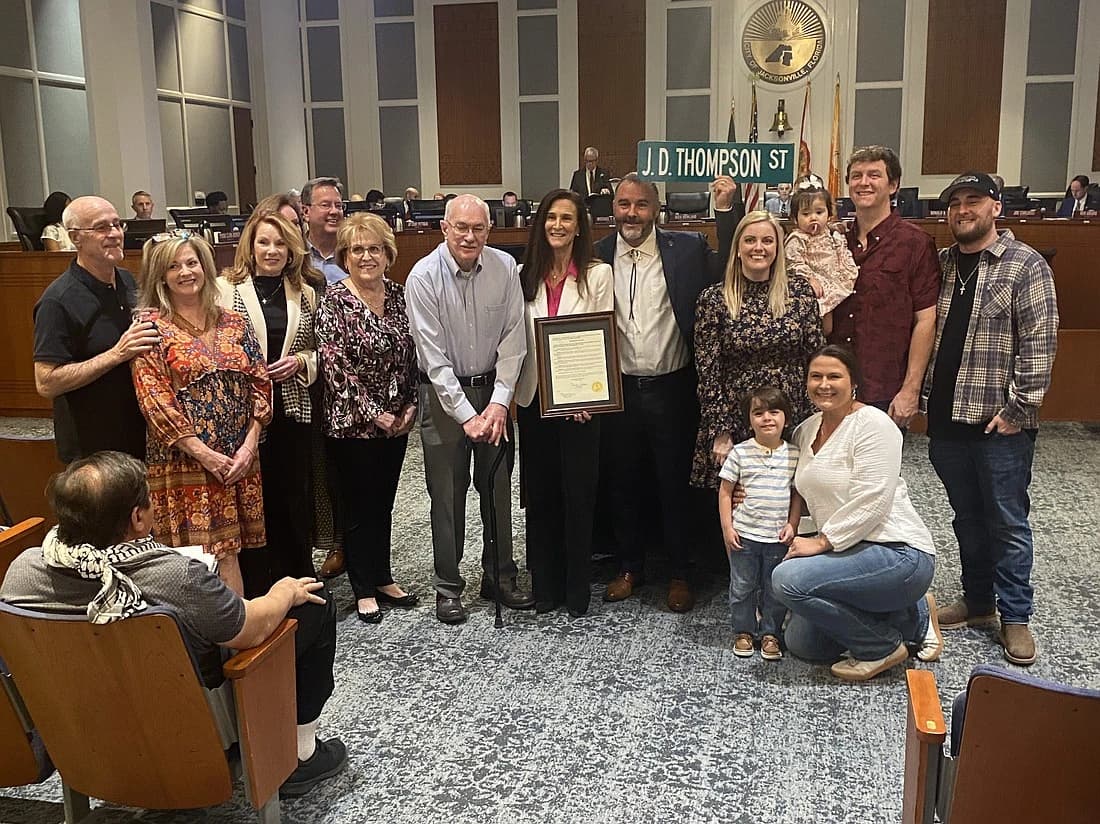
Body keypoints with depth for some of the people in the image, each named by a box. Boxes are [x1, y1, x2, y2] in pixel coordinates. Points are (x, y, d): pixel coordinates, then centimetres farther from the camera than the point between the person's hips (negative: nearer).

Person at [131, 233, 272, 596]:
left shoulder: (233, 322, 10)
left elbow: (260, 383, 8)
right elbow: (153, 398, -9)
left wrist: (249, 443, -5)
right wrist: (203, 453, -15)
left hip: (240, 458, 4)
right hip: (184, 459, -3)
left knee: (229, 551, 7)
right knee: (202, 555, -4)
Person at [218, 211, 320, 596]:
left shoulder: (304, 294, 9)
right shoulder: (226, 288, -2)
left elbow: (320, 351, 15)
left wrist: (300, 362, -4)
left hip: (292, 411, 3)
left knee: (293, 499, 10)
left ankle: (300, 587, 24)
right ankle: (255, 589, 16)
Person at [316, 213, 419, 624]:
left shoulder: (398, 294, 5)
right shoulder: (334, 301, -12)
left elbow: (411, 355, 10)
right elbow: (335, 366, -16)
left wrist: (410, 405, 0)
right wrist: (372, 413, -16)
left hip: (397, 420, 5)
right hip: (353, 422, -5)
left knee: (383, 502, 16)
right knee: (358, 508, 6)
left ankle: (383, 578, 30)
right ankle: (363, 590, 20)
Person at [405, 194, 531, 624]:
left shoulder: (505, 267, -6)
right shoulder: (424, 277, -14)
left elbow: (513, 339, -4)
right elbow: (434, 356, -16)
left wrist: (499, 401, -13)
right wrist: (466, 416, -19)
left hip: (494, 389, 3)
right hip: (443, 394, -3)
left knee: (498, 486, 10)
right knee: (447, 492, 3)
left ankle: (499, 576, 26)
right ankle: (448, 585, 17)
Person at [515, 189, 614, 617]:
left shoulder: (598, 275, -2)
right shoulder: (524, 276, 6)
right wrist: (515, 389, -2)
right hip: (533, 398, 3)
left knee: (578, 493, 3)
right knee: (539, 493, 9)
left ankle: (577, 588, 17)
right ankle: (545, 585, 22)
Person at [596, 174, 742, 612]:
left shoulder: (686, 249, -2)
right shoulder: (598, 256, 1)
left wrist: (728, 209, -17)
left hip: (671, 390, -2)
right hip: (618, 390, 2)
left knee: (675, 485, 10)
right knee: (623, 483, 15)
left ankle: (679, 572, 27)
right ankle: (630, 566, 33)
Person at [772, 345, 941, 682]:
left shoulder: (872, 423, -14)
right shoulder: (805, 430, 11)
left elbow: (870, 503, -22)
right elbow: (804, 490, 22)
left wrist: (822, 541, -20)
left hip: (897, 553, -9)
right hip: (851, 551, 9)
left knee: (789, 578, -25)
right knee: (801, 642, 9)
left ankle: (882, 647, -4)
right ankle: (914, 619, 20)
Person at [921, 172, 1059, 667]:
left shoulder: (1025, 265, -6)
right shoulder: (941, 264, 10)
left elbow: (1039, 344, -11)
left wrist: (1017, 408, -15)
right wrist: (923, 396, 7)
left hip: (1000, 423, -5)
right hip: (946, 419, 5)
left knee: (1007, 522, 4)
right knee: (967, 518, 16)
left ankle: (1015, 616, 17)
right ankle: (977, 601, 30)